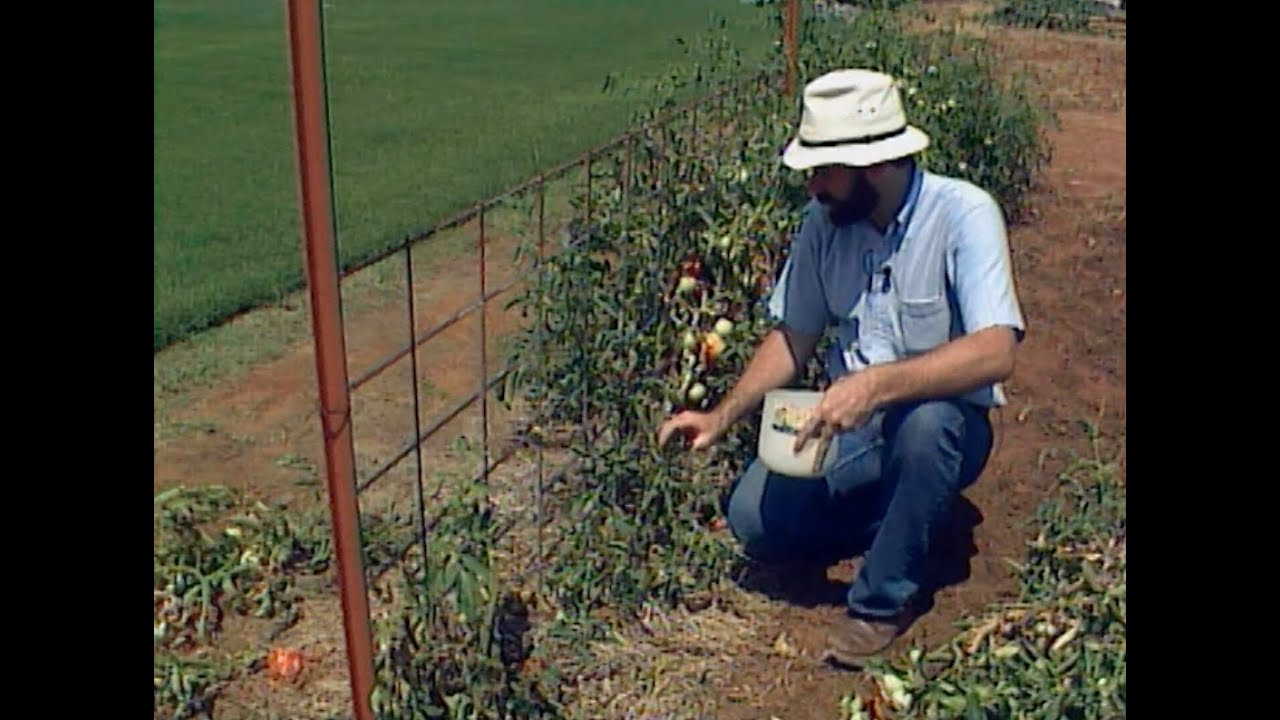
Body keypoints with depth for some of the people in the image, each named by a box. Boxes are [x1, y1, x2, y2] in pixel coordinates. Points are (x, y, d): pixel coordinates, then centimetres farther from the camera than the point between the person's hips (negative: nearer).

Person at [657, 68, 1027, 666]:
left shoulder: (963, 214, -19)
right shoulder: (824, 219, -3)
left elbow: (995, 351, -32)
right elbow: (795, 336, 6)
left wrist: (877, 383, -44)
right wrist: (722, 417, -5)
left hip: (944, 424, -4)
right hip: (849, 419, 5)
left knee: (923, 420, -39)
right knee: (753, 517, -17)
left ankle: (885, 599, -15)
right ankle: (903, 523, 10)